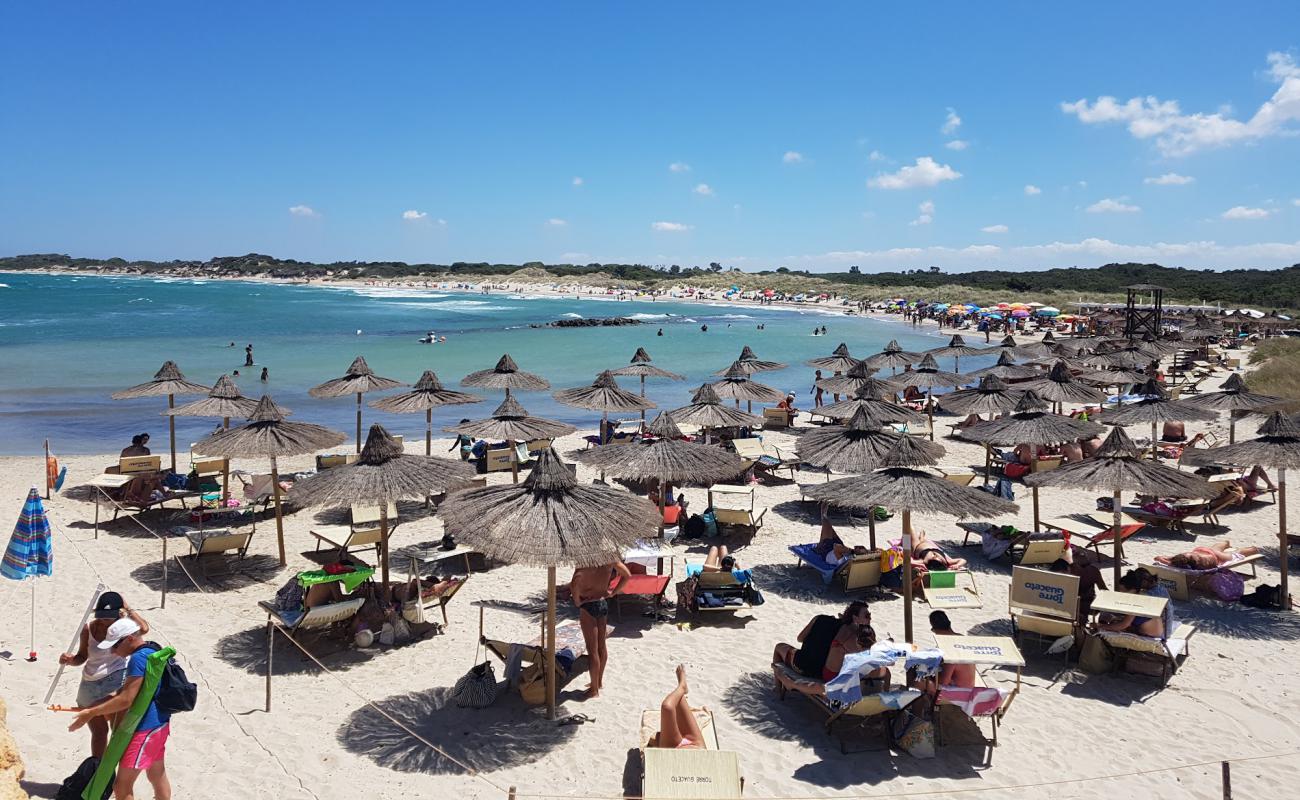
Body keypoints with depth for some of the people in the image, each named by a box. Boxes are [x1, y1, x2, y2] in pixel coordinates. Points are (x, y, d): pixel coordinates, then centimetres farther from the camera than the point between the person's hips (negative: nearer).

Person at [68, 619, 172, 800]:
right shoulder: (152, 651, 9)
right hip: (158, 724, 10)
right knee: (157, 776, 22)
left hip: (145, 729, -10)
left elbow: (126, 699, -24)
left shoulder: (139, 658, -22)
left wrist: (91, 713, -16)